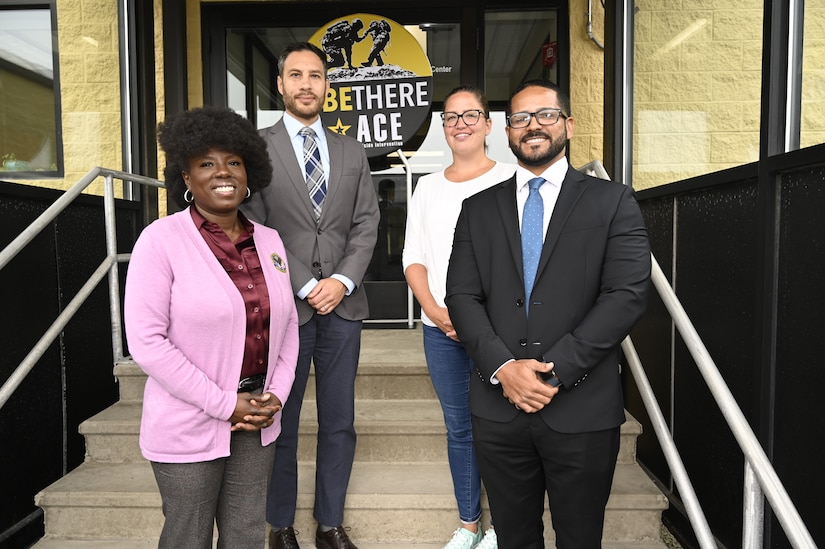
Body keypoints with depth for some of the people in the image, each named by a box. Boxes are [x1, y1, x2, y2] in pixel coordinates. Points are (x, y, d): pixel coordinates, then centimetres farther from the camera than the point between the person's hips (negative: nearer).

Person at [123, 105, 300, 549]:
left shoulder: (269, 241, 4)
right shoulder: (162, 239, -11)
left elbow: (287, 325, 8)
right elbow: (145, 340, -16)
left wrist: (276, 396, -5)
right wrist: (225, 404, -16)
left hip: (256, 419, 4)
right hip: (189, 425, -4)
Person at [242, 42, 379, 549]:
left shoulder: (352, 152, 13)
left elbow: (366, 225, 7)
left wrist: (343, 280, -8)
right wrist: (306, 288, -10)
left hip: (342, 305, 4)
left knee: (339, 424, 10)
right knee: (280, 425, 8)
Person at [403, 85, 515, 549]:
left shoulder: (510, 178, -1)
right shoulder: (429, 186, 12)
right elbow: (414, 257, 10)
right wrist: (434, 309, -6)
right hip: (440, 328, 4)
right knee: (459, 428, 13)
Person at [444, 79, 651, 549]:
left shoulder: (614, 203, 1)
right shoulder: (479, 209, 9)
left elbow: (628, 295, -9)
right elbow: (462, 296, 2)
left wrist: (554, 371, -15)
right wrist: (503, 367, -13)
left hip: (582, 410, -1)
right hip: (498, 408, 2)